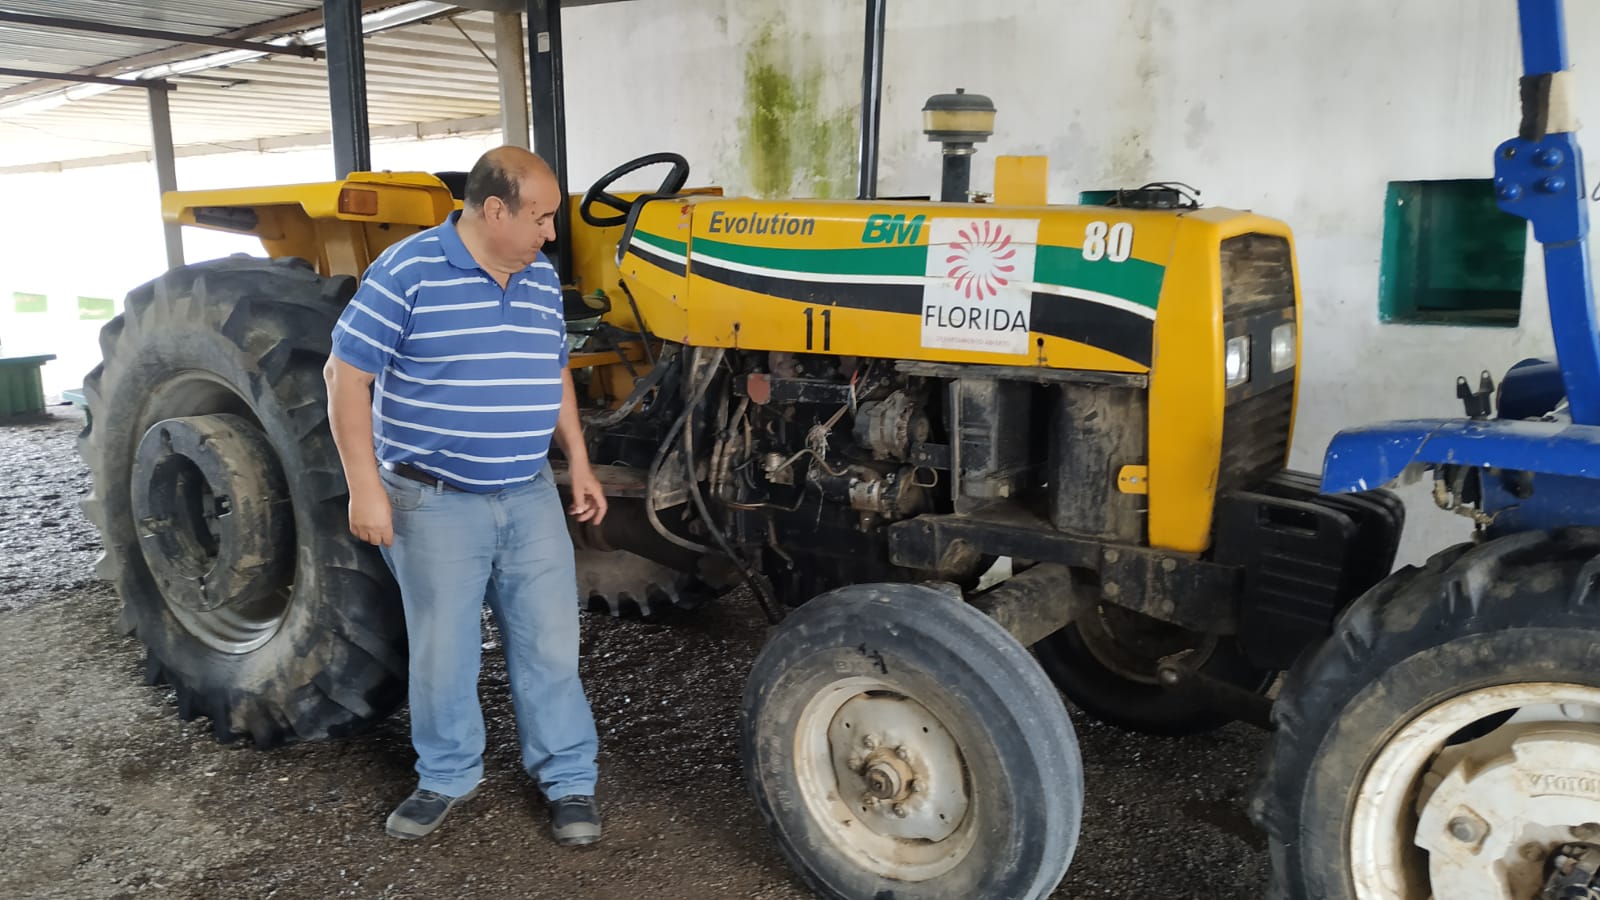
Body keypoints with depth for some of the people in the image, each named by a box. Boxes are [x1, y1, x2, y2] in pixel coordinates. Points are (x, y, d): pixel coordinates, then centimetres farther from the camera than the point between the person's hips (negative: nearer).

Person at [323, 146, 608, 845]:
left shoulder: (542, 278, 6)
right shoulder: (408, 272, -13)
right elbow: (346, 375, -12)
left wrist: (579, 462, 12)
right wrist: (365, 489, -15)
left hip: (529, 497, 5)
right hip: (435, 501, -4)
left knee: (549, 642, 8)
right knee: (442, 650, 9)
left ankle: (568, 779, 23)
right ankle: (448, 776, 30)